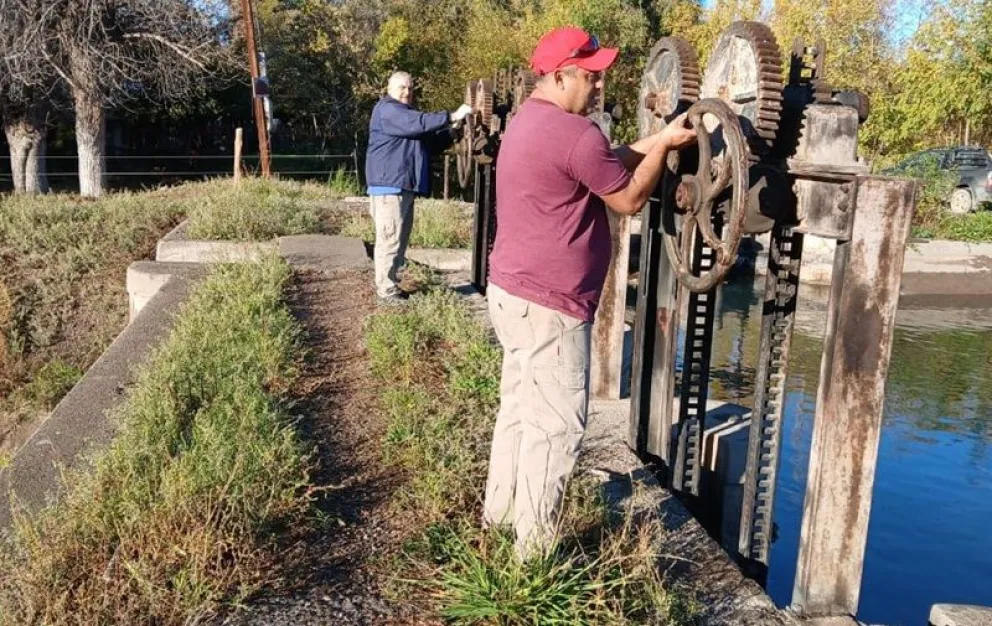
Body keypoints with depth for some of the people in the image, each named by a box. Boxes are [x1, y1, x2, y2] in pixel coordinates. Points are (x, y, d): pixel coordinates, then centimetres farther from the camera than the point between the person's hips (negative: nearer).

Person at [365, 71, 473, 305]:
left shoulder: (407, 112, 26)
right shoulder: (387, 110, -7)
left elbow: (429, 142, 25)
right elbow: (419, 123, -23)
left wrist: (453, 133, 9)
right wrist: (452, 117, -24)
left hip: (403, 185, 10)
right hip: (389, 184, -10)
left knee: (400, 237, 12)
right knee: (390, 238, -11)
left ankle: (389, 285, 19)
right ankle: (386, 291, -9)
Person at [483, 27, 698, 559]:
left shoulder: (529, 122, 13)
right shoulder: (574, 133, -19)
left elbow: (607, 164, 18)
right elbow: (630, 198, -9)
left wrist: (657, 139, 10)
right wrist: (665, 146, 3)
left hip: (513, 293, 10)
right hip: (548, 305, -10)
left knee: (521, 410, 20)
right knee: (556, 426, -1)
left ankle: (499, 516, 32)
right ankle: (533, 550, 9)